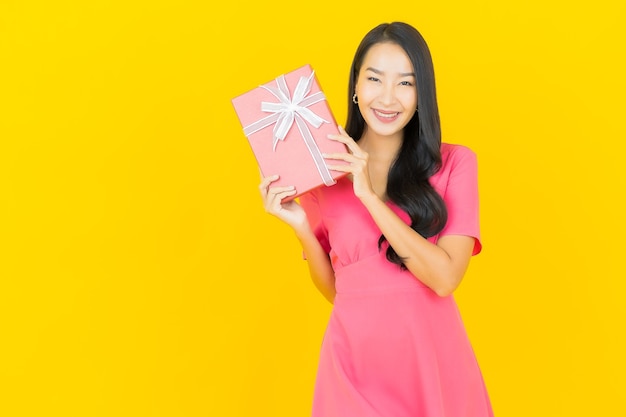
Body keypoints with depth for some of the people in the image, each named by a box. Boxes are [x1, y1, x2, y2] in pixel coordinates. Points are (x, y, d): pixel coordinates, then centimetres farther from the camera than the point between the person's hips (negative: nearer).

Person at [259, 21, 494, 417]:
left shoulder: (455, 163, -5)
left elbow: (444, 277, -16)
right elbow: (334, 289, 7)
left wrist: (368, 195, -18)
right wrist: (301, 226, -9)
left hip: (432, 358, -1)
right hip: (353, 362, 1)